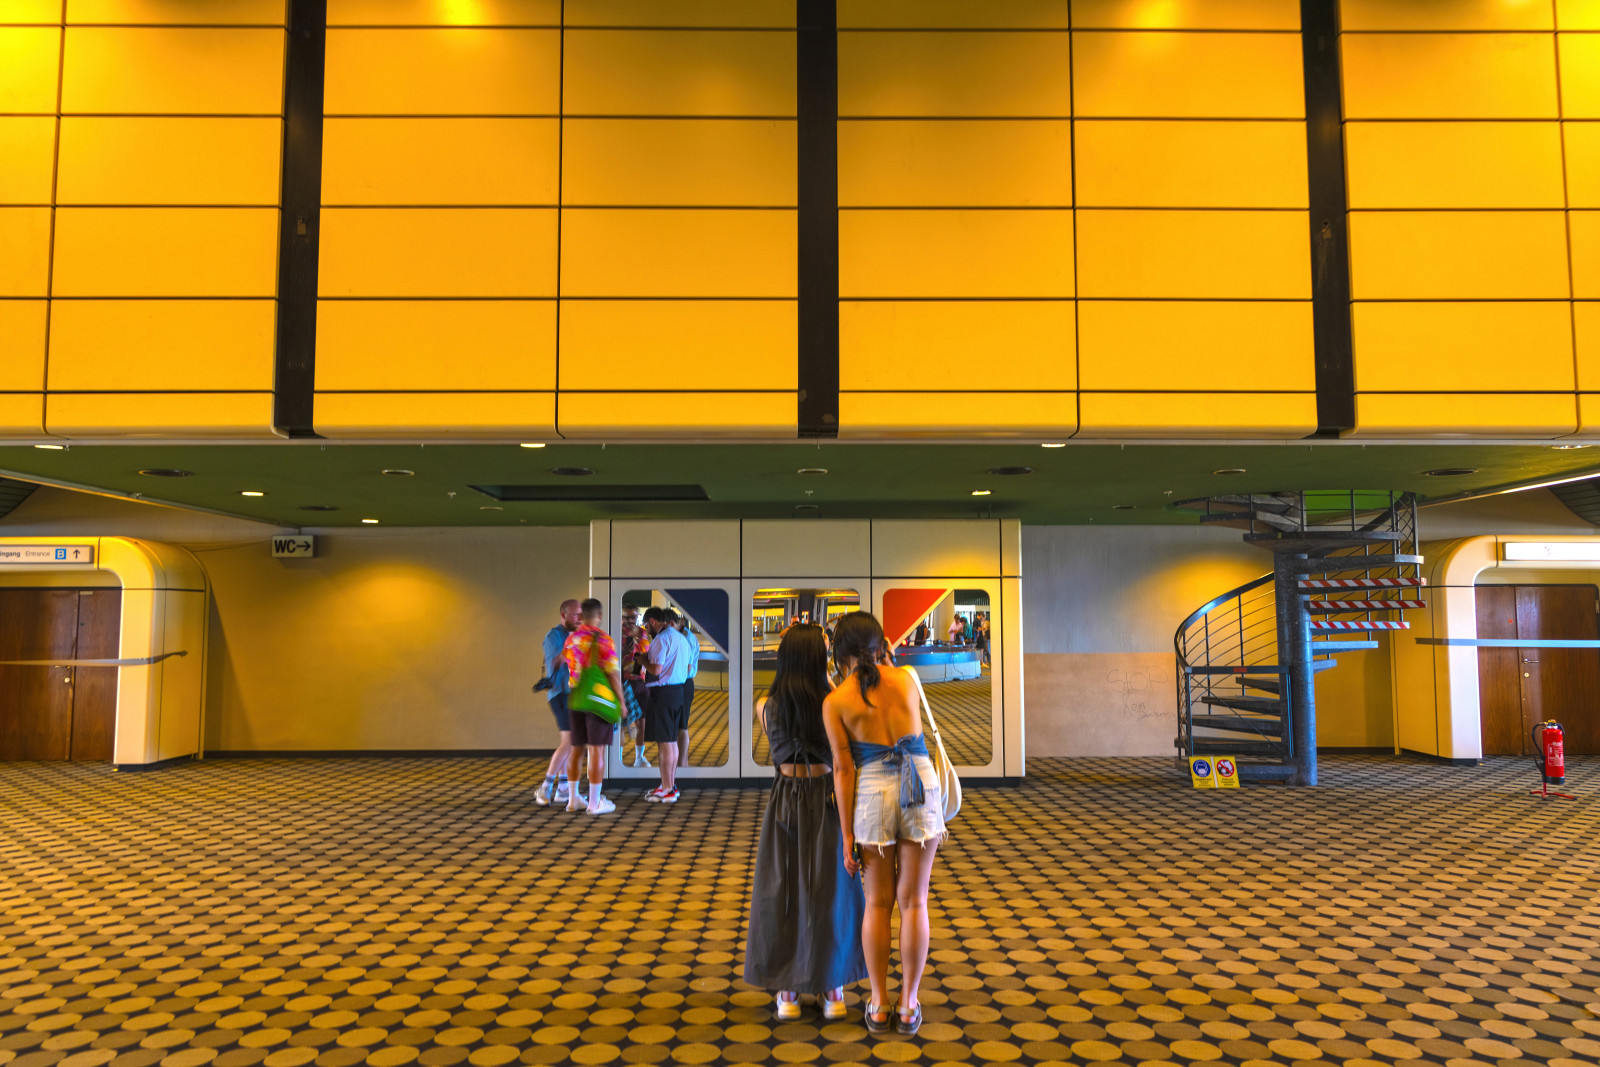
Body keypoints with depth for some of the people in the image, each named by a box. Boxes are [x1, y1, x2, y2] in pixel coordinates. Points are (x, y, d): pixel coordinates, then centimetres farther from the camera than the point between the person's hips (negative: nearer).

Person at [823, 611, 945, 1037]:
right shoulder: (906, 678, 4)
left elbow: (844, 770, -6)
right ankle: (909, 1005, 19)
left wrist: (847, 836, -1)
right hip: (922, 788, 1)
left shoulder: (835, 702, -4)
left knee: (878, 903, 13)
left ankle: (879, 1005, 21)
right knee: (913, 902, 10)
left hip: (872, 794, -1)